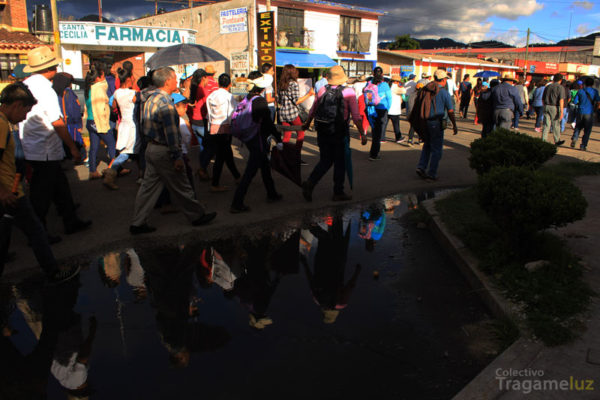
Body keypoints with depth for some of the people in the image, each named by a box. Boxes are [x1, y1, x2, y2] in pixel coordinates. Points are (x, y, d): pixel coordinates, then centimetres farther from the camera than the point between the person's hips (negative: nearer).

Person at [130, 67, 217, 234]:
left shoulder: (151, 99, 11)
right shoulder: (165, 104, -20)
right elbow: (171, 133, -22)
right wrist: (177, 157, -18)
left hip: (152, 148, 9)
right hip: (164, 151, -9)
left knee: (149, 186, 12)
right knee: (180, 187, 5)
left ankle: (138, 223, 17)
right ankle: (197, 216, 20)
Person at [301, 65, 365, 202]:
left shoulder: (322, 90, 4)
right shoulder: (348, 92, -6)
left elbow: (313, 110, 17)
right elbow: (356, 117, -9)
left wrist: (307, 123, 34)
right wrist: (362, 134, -4)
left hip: (322, 131, 4)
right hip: (339, 132, -4)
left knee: (325, 160, 16)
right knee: (340, 162, 10)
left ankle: (310, 183, -3)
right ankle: (338, 193, 18)